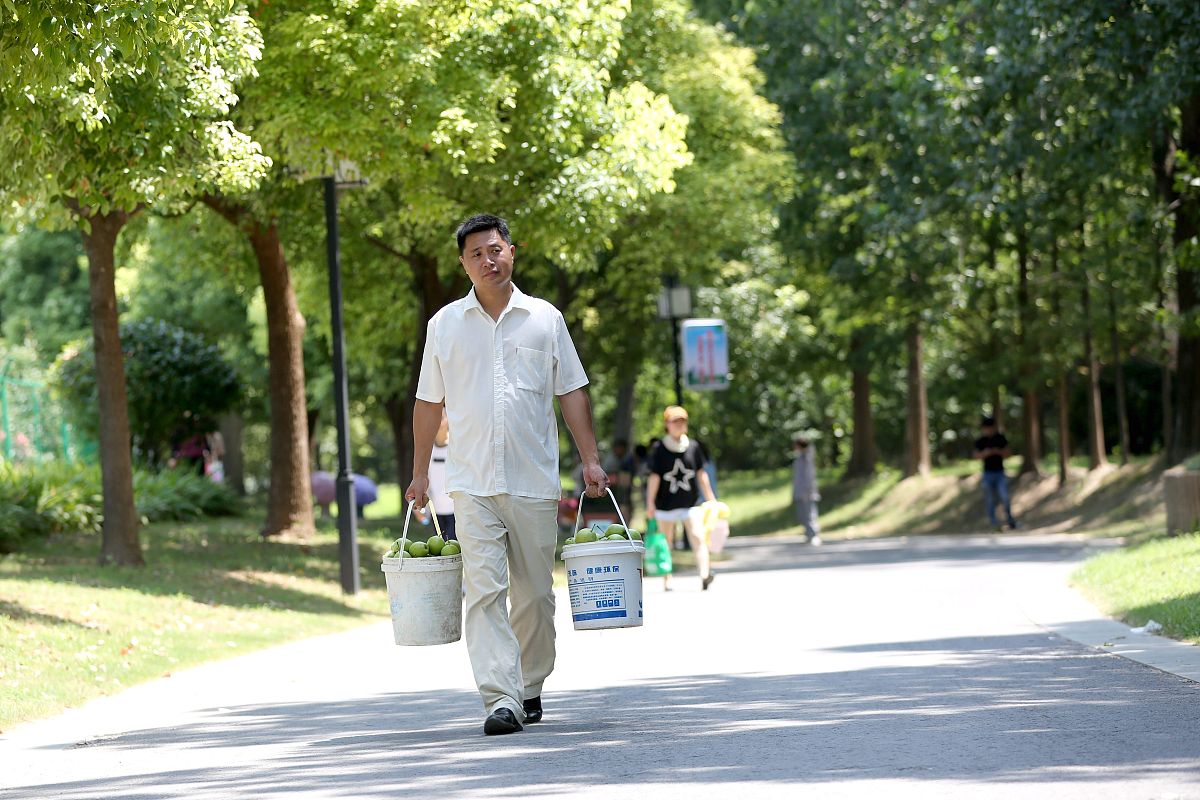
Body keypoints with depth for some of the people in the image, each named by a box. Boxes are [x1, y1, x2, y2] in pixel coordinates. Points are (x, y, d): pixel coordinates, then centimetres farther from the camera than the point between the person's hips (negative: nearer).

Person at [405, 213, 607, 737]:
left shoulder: (544, 319, 7)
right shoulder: (445, 325, 7)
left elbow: (571, 392, 10)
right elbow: (429, 403, 13)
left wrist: (590, 459, 3)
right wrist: (420, 473, 12)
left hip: (534, 479, 1)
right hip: (472, 482, -1)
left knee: (534, 594, 6)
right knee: (484, 590, -12)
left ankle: (529, 689, 22)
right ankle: (501, 699, -18)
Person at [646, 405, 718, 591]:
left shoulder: (693, 446, 5)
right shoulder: (659, 450, -3)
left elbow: (701, 474, 11)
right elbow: (654, 477, -4)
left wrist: (710, 498, 11)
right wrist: (650, 503, -9)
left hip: (690, 503, 1)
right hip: (666, 504, -1)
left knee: (697, 537, -16)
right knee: (665, 542, 7)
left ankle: (704, 575, -29)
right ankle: (667, 580, 17)